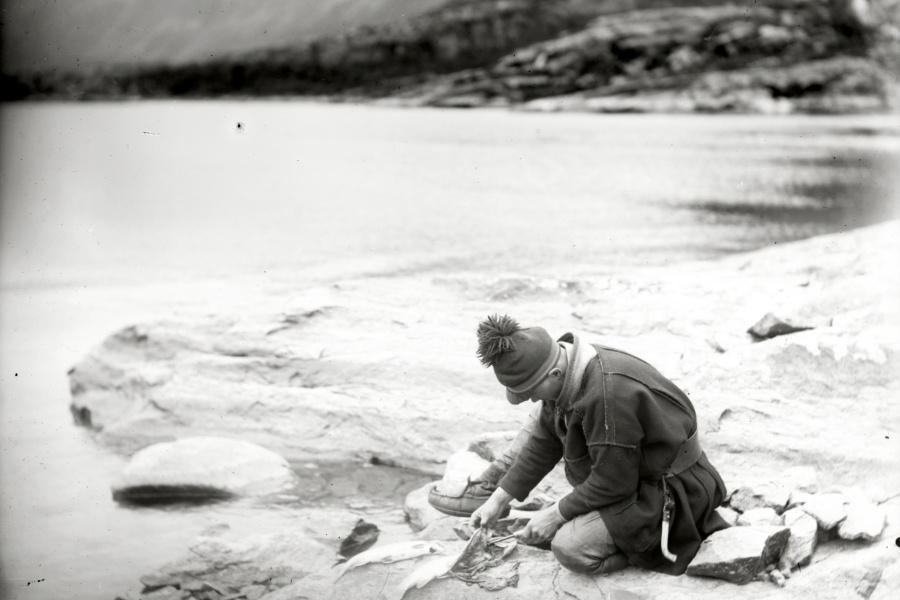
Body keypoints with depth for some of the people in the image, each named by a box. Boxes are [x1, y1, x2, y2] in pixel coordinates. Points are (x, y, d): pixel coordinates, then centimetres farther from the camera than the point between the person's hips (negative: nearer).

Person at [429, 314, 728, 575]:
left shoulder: (609, 394, -35)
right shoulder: (565, 372, -7)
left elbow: (612, 484, -27)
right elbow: (544, 443, 6)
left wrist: (556, 514, -16)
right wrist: (500, 498, 3)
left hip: (670, 494, -9)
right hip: (627, 468, 9)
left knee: (569, 548, -24)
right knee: (545, 418, 11)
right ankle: (488, 488, 15)